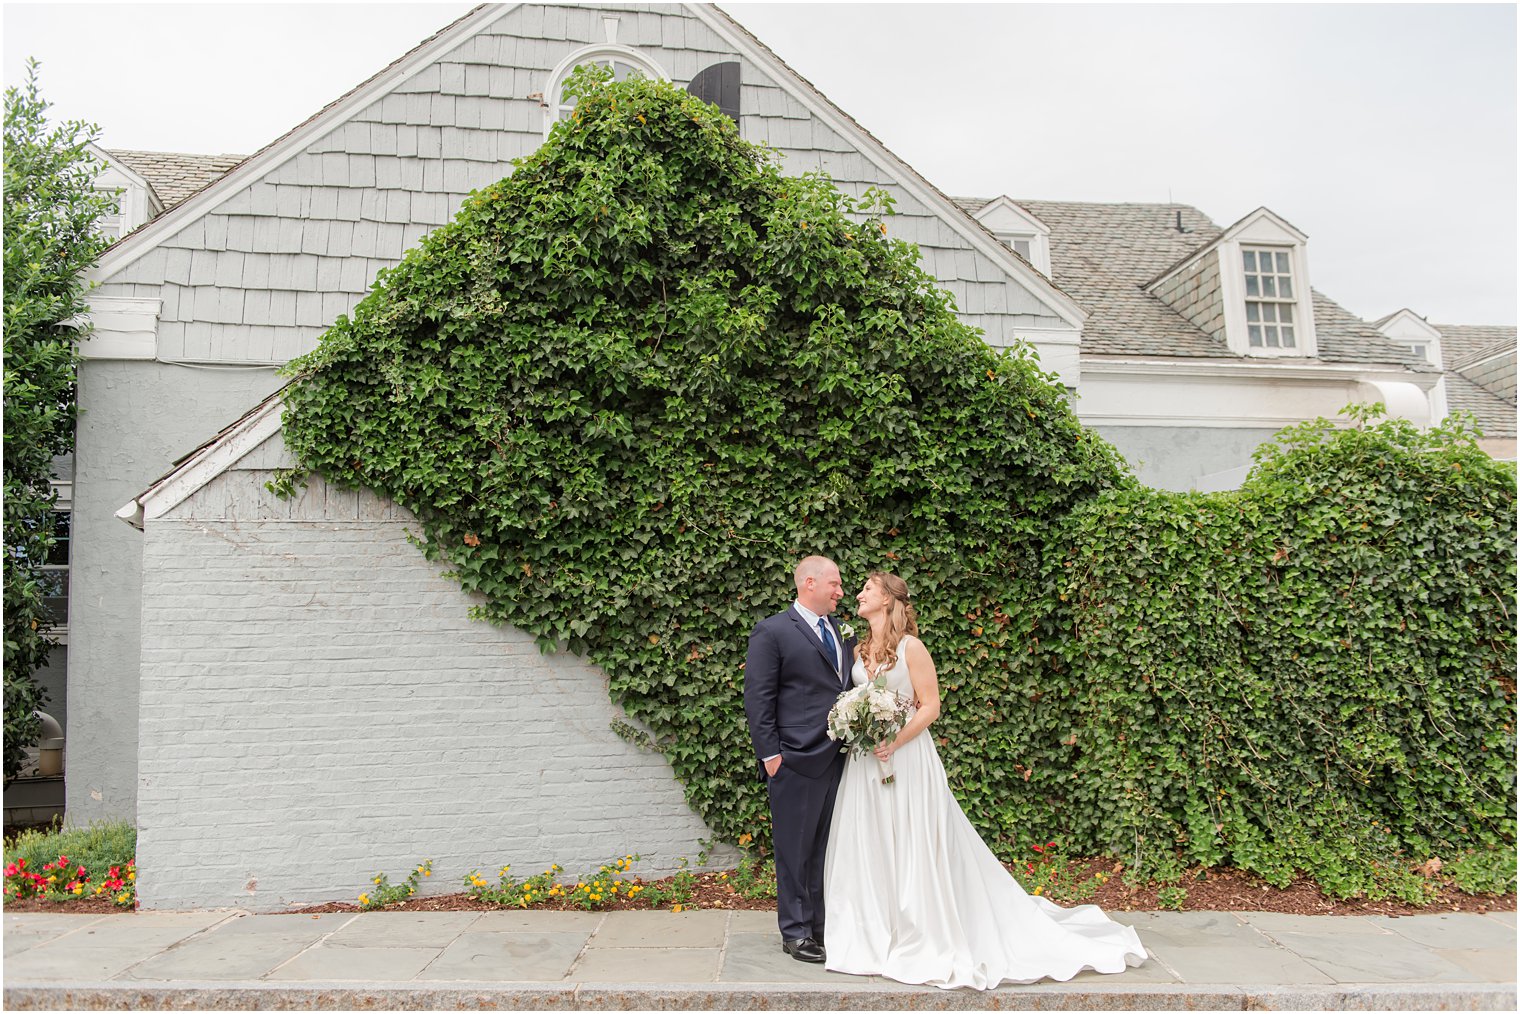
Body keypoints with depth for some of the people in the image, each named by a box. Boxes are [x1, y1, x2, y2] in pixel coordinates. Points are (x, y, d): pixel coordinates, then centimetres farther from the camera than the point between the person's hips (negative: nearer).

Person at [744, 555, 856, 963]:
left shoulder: (842, 632, 13)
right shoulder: (772, 631, -8)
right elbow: (758, 698, -9)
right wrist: (769, 753, -13)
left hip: (838, 758, 7)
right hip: (797, 760, -7)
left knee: (829, 848, 14)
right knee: (795, 849, 4)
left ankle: (825, 926, 26)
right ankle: (796, 932, 16)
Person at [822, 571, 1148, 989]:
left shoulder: (911, 647, -9)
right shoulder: (858, 651, 10)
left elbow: (930, 707, -11)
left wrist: (894, 743, -19)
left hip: (907, 758, -6)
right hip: (865, 763, 6)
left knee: (915, 849, 0)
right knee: (867, 849, 9)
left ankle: (924, 937, 13)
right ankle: (873, 935, 21)